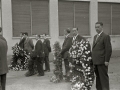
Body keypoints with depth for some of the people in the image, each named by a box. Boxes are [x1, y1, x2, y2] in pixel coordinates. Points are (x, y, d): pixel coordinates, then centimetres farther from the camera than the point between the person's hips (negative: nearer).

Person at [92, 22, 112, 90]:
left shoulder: (106, 36, -8)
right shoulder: (95, 36, 18)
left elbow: (109, 49, -12)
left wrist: (107, 61, -16)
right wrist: (93, 59, 13)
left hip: (102, 62, -7)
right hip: (95, 61, 8)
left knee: (104, 77, -2)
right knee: (98, 77, 12)